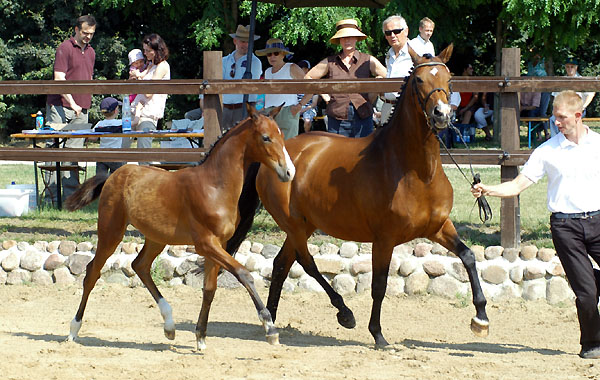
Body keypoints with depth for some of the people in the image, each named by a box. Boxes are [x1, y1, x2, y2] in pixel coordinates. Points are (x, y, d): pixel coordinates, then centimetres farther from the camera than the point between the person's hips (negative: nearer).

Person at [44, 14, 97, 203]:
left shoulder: (91, 52, 17)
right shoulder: (65, 48, -6)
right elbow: (59, 78, -13)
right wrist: (72, 103, -18)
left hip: (81, 110, 7)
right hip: (61, 107, -7)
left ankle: (71, 193, 4)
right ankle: (52, 194, -8)